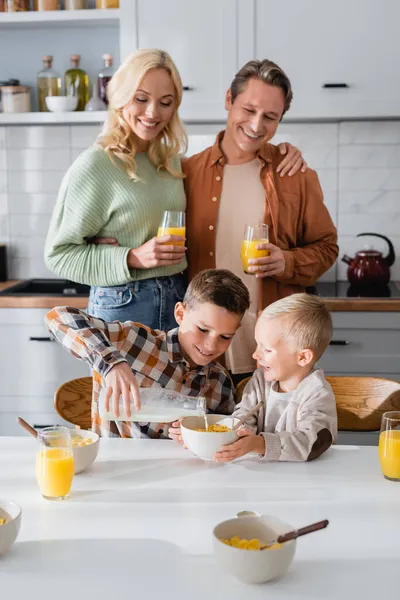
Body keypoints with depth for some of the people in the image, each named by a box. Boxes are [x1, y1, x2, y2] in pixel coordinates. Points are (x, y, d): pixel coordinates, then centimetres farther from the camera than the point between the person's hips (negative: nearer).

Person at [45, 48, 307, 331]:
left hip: (180, 301, 6)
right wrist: (132, 258, -20)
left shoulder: (172, 160, 5)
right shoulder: (93, 167, -12)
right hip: (121, 306, -5)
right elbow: (59, 253, -10)